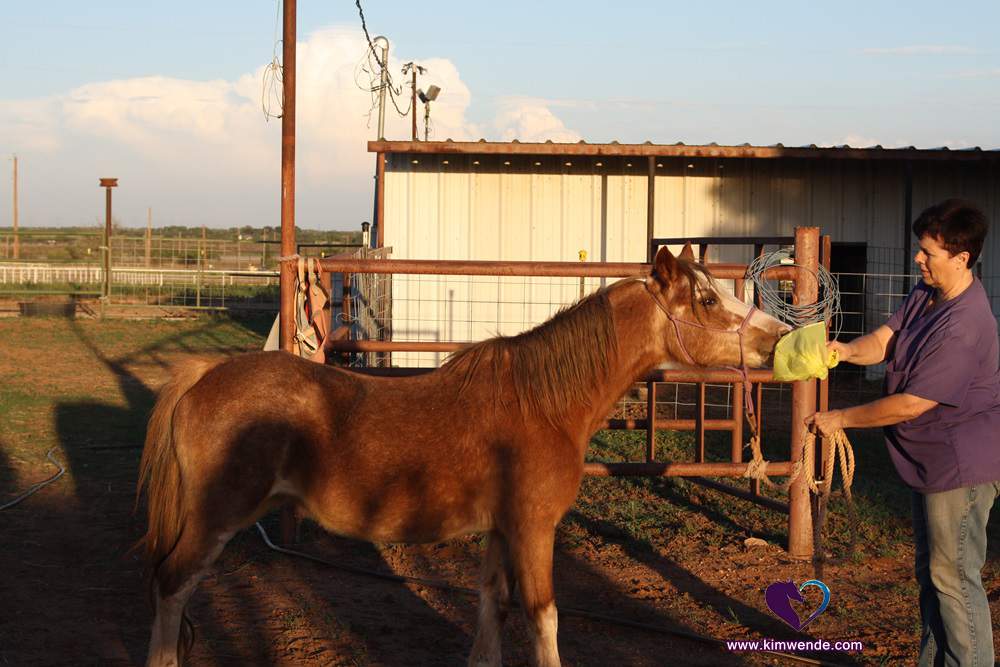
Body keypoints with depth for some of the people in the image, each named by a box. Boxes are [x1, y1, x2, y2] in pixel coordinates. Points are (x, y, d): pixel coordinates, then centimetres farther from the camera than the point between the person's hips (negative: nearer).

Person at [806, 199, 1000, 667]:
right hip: (929, 461, 10)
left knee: (954, 578, -2)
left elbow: (911, 404, -26)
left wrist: (839, 419, -17)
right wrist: (848, 350, -24)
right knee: (931, 574, 20)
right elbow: (885, 338, -2)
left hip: (960, 468, -10)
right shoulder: (926, 294, 2)